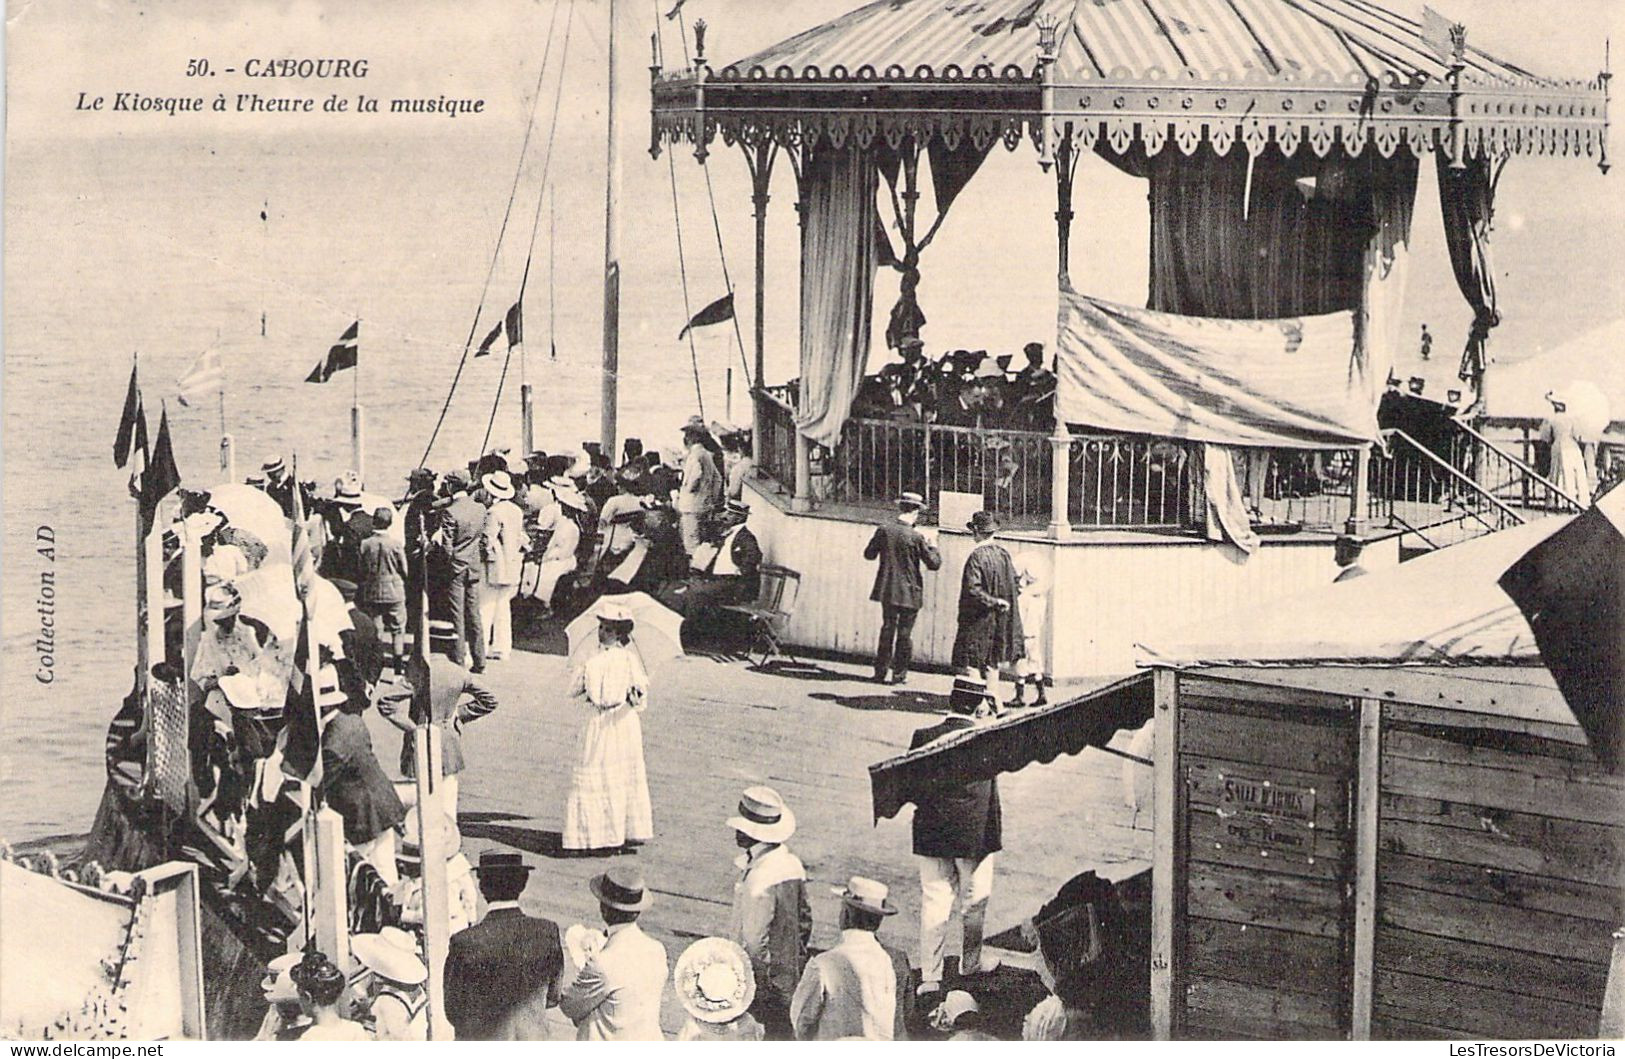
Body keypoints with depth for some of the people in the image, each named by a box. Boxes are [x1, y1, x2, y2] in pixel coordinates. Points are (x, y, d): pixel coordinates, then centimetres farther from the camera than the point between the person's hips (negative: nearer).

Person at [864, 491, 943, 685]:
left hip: (887, 590, 3)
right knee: (905, 633, 7)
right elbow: (934, 564, -10)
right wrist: (932, 546, 6)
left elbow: (869, 554, 7)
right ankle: (899, 673, 10)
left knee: (887, 629, 15)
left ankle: (881, 671, 16)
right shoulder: (917, 537, -15)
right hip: (910, 592, -3)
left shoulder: (883, 531, -6)